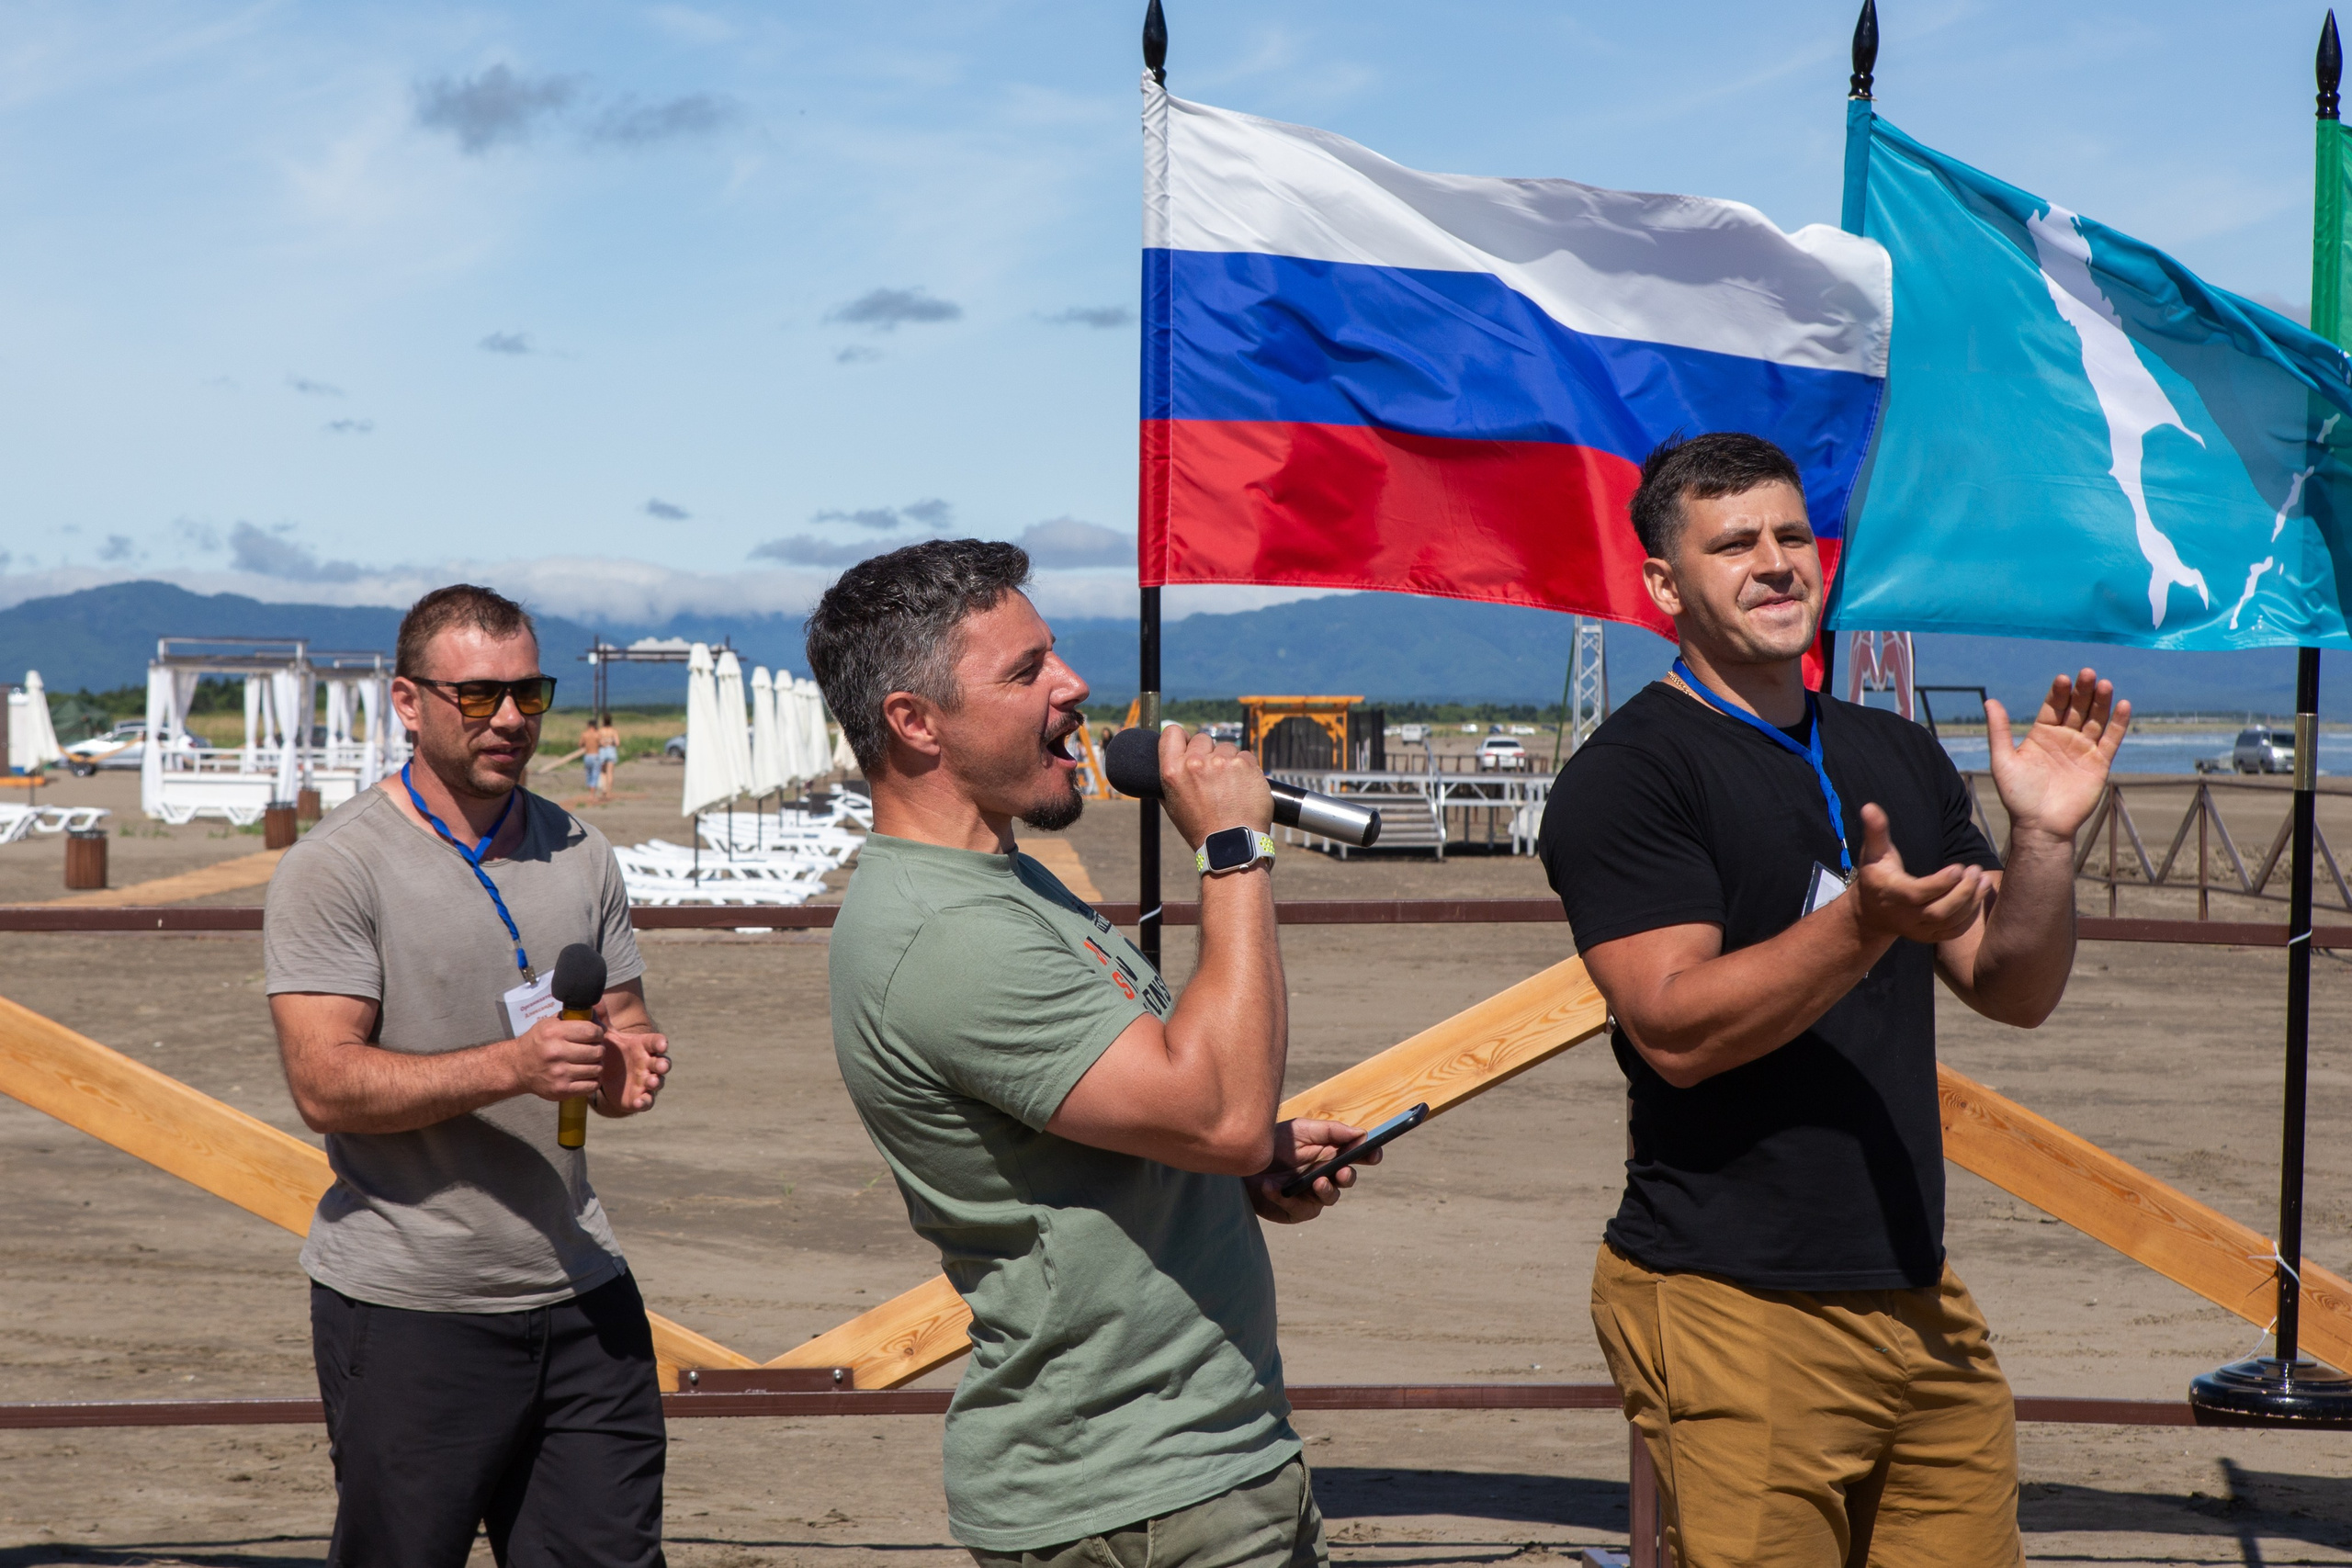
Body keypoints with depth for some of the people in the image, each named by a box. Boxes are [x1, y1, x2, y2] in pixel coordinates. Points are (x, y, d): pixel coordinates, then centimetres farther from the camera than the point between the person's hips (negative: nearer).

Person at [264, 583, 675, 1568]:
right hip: (405, 1306, -5)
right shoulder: (336, 867, -6)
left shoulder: (580, 857, 12)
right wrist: (513, 1066, -25)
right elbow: (325, 1083, -14)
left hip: (580, 1295, 5)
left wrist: (630, 1063, -6)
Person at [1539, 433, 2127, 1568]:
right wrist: (1864, 922, -28)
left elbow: (2014, 994, 13)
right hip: (1731, 1305, -7)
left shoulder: (1900, 760, 15)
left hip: (1917, 1296, 7)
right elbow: (1675, 1029, -17)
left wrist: (2044, 837, -3)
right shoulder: (1628, 771, -7)